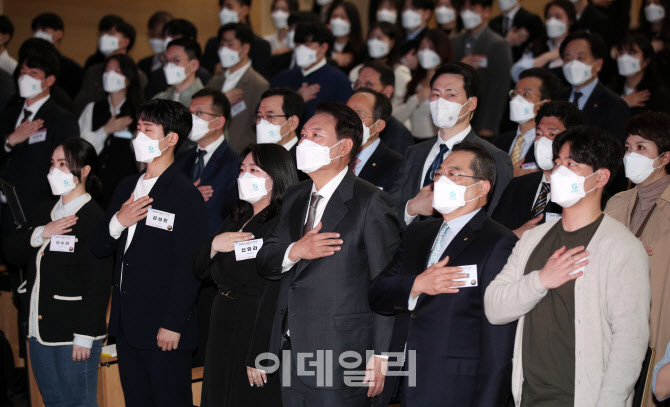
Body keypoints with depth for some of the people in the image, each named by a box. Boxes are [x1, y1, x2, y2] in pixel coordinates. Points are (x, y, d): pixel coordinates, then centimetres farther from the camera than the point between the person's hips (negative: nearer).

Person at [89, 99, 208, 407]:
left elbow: (188, 267, -14)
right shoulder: (127, 188, 15)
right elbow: (98, 248, 15)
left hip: (163, 329, -8)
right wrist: (117, 223, -6)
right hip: (127, 325, 8)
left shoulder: (186, 196, -10)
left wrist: (173, 325, -18)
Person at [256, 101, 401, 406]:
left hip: (342, 358, -7)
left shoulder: (370, 203, -8)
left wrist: (380, 355, -15)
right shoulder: (294, 198, 15)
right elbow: (264, 263, 13)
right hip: (293, 354, 7)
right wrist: (294, 251, -10)